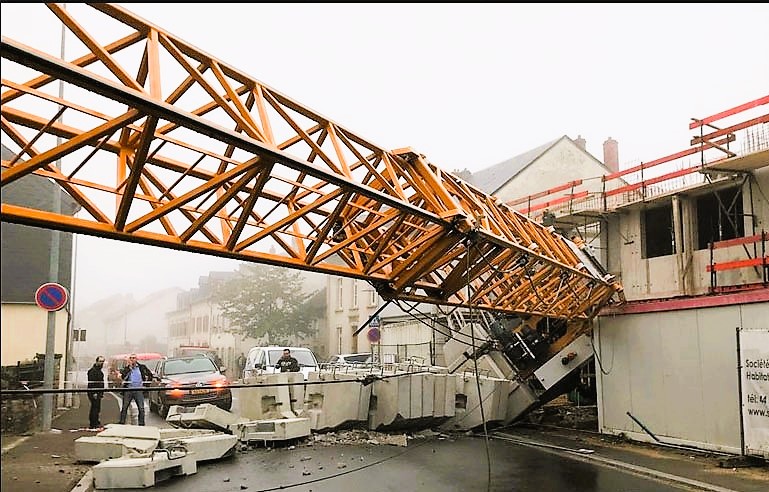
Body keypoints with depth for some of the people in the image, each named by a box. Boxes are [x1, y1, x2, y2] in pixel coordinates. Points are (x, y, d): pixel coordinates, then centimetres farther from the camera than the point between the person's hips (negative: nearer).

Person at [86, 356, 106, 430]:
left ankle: (96, 423, 20)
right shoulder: (93, 371, -12)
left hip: (98, 393, 10)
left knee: (97, 408, 13)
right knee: (95, 408, -10)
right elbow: (91, 382, -19)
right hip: (93, 393, -10)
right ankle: (93, 424, -7)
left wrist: (102, 393, 22)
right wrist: (94, 393, -23)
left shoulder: (100, 371, 19)